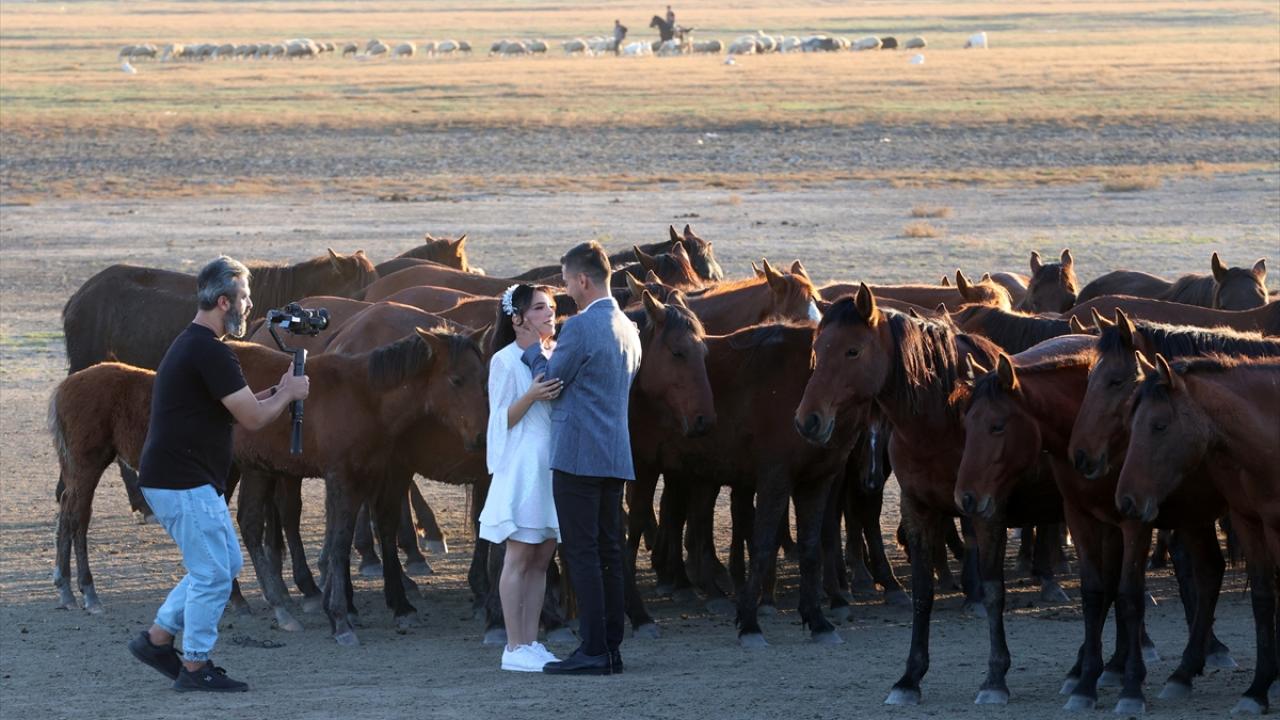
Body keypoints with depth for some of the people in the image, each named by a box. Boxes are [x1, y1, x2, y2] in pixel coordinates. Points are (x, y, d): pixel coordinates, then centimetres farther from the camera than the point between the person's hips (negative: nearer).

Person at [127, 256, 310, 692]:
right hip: (183, 484, -11)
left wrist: (276, 393, 11)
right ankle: (195, 668, 5)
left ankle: (157, 638, 21)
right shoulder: (210, 352, -19)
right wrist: (289, 394, 0)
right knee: (213, 574, -3)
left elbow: (237, 407, 23)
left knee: (226, 563, 18)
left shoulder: (192, 346, 16)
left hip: (185, 480, 11)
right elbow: (253, 418, -17)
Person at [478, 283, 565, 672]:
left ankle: (531, 643, 9)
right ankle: (514, 648, -5)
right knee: (520, 557, -6)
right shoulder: (506, 361, -7)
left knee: (541, 558, 6)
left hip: (552, 464, 7)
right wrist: (532, 396, -23)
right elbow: (502, 420, -8)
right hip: (522, 467, -7)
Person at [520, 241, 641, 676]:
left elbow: (550, 383, -7)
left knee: (582, 554, -7)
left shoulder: (580, 327, -14)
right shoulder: (628, 329, 14)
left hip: (578, 456, -9)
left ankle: (593, 651, -9)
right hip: (616, 457, 9)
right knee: (609, 552, 10)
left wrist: (532, 350, 10)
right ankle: (610, 648, 12)